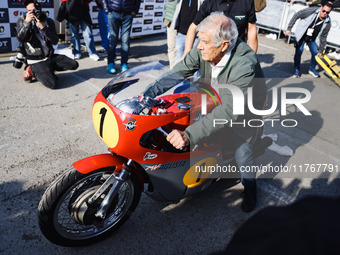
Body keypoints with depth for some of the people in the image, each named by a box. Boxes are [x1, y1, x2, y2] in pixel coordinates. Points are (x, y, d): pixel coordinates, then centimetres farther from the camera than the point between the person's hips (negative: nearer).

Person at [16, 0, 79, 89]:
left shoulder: (48, 21, 4)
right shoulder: (22, 19, -2)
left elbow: (55, 41, -8)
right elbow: (20, 39, -16)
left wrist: (43, 28, -21)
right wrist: (26, 23, -26)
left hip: (51, 57, 5)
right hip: (36, 61, -5)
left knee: (74, 65, -5)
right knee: (52, 84, -25)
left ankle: (49, 69, 9)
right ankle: (33, 70, 4)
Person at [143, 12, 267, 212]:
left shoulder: (245, 64, -41)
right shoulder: (204, 50, -24)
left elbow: (229, 110, -47)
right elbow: (177, 73, -22)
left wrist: (189, 135, -57)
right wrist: (145, 95, -36)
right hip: (215, 99, 5)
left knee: (242, 153, 1)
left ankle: (250, 187, 31)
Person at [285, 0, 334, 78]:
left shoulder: (327, 23, -17)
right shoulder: (311, 11, -26)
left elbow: (323, 37, -6)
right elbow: (296, 16, -15)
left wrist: (321, 50, -2)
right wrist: (289, 28, -16)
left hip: (312, 39, 3)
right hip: (301, 35, -3)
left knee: (316, 53, -1)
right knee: (299, 51, -15)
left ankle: (312, 69, 24)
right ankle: (296, 70, 2)